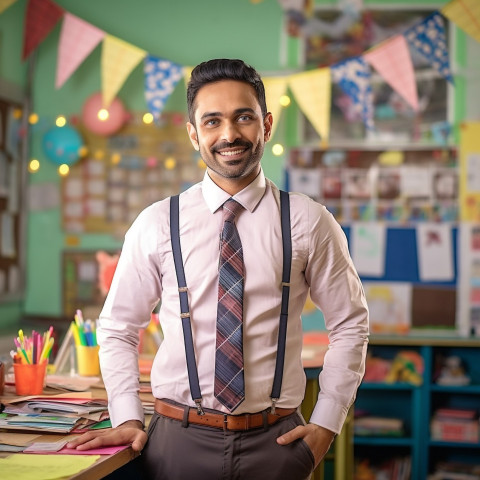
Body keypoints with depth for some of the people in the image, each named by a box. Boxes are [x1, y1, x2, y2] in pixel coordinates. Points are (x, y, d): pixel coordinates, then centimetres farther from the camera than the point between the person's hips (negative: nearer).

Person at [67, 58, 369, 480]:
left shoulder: (309, 223, -2)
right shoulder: (157, 225, -1)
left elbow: (350, 324, 6)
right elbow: (118, 329, 6)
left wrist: (327, 422, 1)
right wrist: (128, 419, -3)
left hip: (276, 442, 0)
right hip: (179, 439, 0)